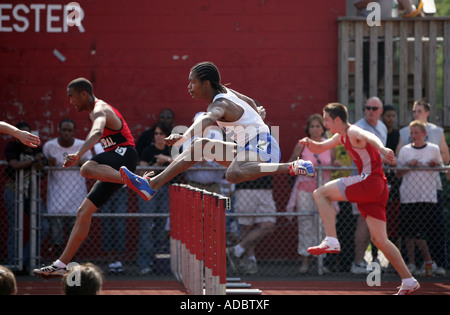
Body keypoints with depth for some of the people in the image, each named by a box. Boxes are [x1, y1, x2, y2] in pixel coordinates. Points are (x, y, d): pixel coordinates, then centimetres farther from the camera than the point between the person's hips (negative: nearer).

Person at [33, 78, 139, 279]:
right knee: (84, 211, 8)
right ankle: (61, 265, 10)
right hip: (115, 168, 10)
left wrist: (78, 155, -46)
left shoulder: (99, 109, -8)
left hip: (124, 153, -10)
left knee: (87, 169, -40)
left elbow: (97, 132, -31)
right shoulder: (97, 111, 24)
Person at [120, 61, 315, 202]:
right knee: (200, 147, 14)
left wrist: (182, 138, -56)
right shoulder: (225, 92, 12)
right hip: (248, 149, 11)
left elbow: (208, 119, -41)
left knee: (233, 174, -42)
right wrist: (257, 113, 55)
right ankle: (152, 185, 10)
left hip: (262, 147, -11)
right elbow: (250, 102, 32)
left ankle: (292, 168, -34)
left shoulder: (220, 104, -17)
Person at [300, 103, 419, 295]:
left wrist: (382, 149, -54)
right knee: (379, 239, 7)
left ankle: (331, 241, -16)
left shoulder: (354, 132, -8)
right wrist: (309, 143, 9)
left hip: (370, 181, -10)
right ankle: (408, 281, 7)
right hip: (375, 189, 10)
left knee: (320, 193, -8)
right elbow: (319, 148, 33)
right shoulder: (341, 137, 21)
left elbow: (369, 137, -31)